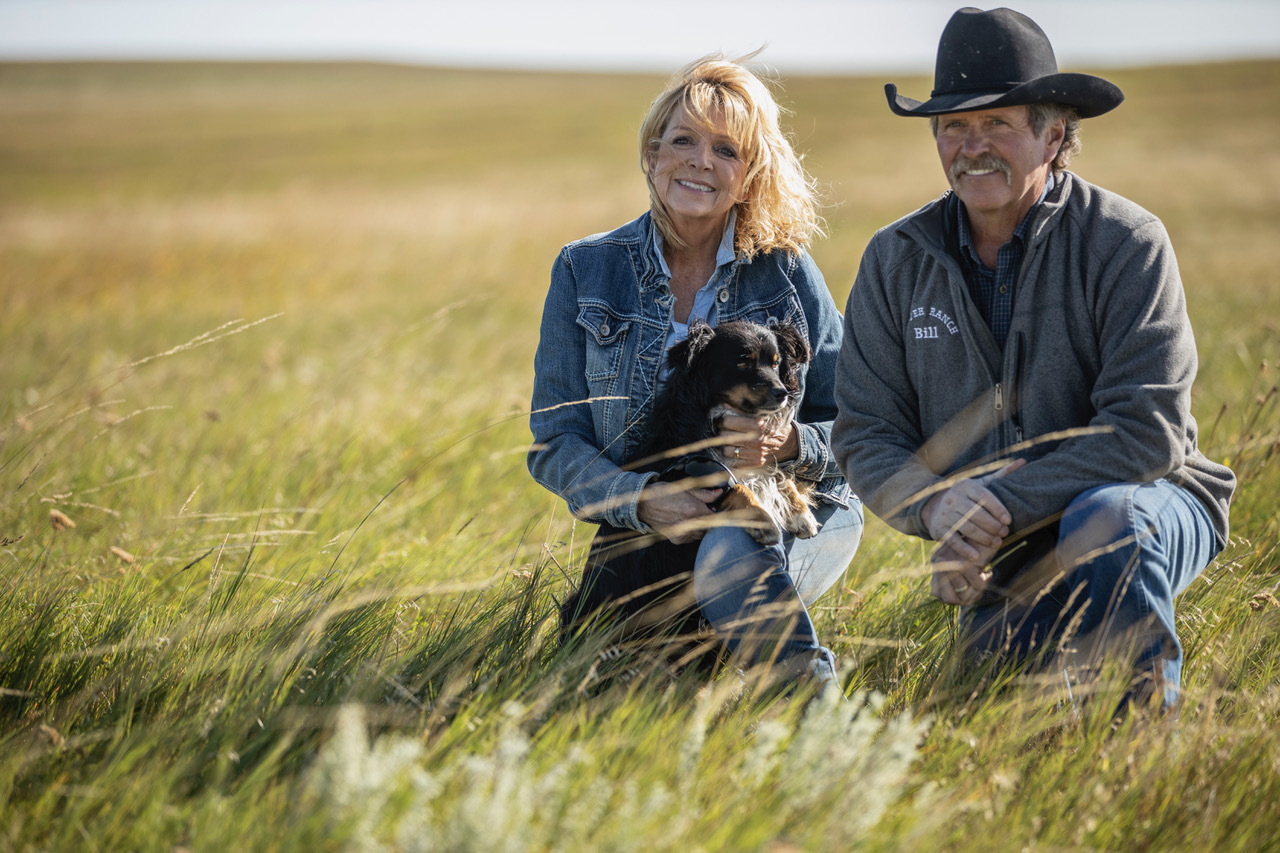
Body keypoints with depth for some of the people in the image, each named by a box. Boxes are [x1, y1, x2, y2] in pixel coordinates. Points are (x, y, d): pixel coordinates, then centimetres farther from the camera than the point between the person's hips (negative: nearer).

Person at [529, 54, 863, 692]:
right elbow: (556, 443, 0)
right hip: (650, 539, 2)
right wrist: (640, 498, -19)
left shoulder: (786, 272, 0)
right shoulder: (584, 273, 3)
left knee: (729, 558, -37)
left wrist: (790, 445, -22)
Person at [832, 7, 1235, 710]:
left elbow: (1148, 429, -21)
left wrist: (1002, 503, -27)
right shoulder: (896, 261, 1)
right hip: (1002, 558, 4)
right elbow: (866, 434, 0)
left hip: (1142, 502, -4)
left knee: (1099, 525, -38)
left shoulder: (1126, 244, -12)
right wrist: (936, 505, -23)